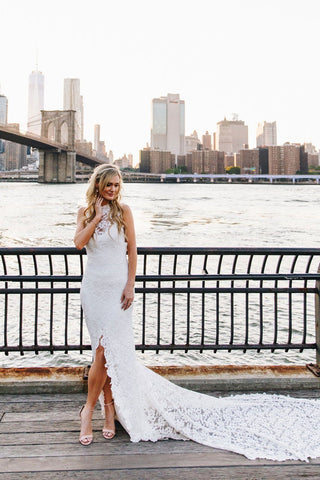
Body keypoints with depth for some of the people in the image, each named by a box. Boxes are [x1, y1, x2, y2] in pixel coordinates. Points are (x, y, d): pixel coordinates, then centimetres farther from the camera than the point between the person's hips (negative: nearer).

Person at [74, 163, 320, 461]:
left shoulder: (122, 211, 0)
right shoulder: (85, 213, 9)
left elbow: (132, 249, -2)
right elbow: (78, 243, -6)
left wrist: (129, 285, -9)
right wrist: (97, 215, -7)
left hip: (117, 286, -3)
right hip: (92, 286, 3)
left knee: (105, 349, -7)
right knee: (105, 350, 8)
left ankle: (89, 408, 9)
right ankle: (109, 407, 19)